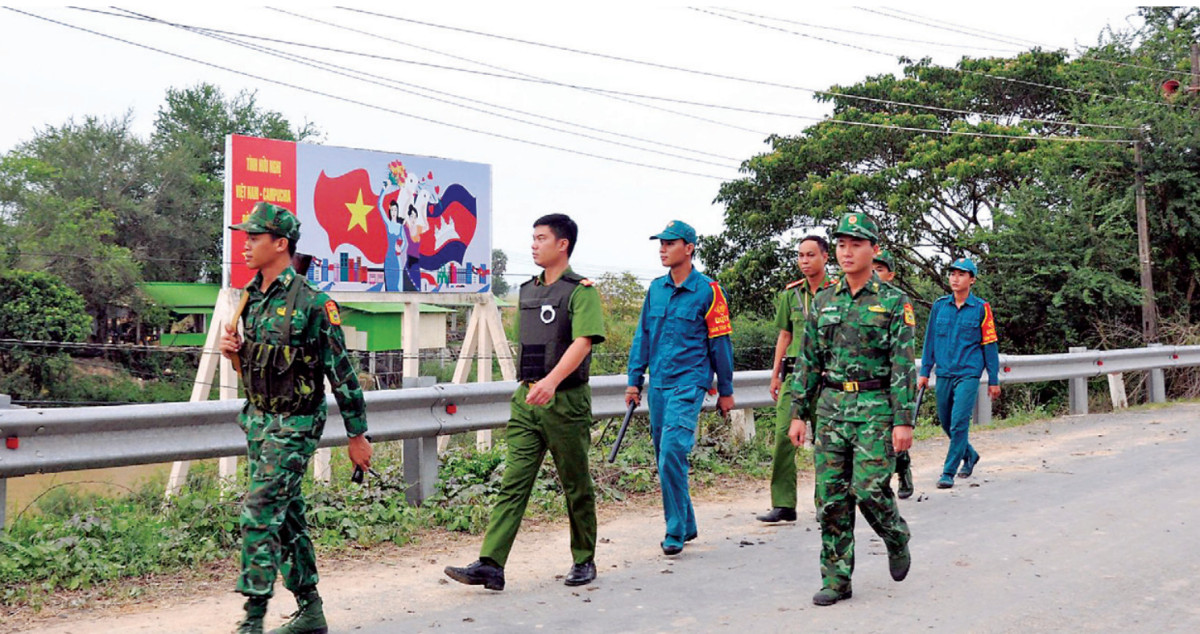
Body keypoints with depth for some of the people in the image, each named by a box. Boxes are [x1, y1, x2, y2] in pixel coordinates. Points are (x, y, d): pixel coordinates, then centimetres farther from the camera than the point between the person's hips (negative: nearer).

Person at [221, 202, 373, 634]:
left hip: (294, 427, -8)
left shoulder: (312, 303, -15)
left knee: (259, 516, -11)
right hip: (258, 420, 8)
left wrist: (357, 435, -10)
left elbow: (341, 372, -12)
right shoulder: (251, 298, 8)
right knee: (287, 517, 13)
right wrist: (232, 350, -2)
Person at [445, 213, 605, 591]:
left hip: (566, 401, -6)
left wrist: (552, 380, -35)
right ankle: (490, 564, -6)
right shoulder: (527, 290, 15)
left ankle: (584, 561, 22)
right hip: (526, 400, 6)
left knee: (576, 486, 7)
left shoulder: (580, 290, -8)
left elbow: (583, 342, -22)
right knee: (513, 482, -2)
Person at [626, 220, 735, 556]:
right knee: (664, 456, 10)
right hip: (658, 383, 6)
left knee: (673, 451, -18)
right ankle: (686, 525, 24)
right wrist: (634, 380, 11)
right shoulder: (656, 288, 11)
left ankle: (676, 532, -9)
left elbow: (720, 343, -1)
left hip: (689, 382, -6)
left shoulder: (707, 290, -5)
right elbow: (642, 336, 16)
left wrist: (725, 391, 2)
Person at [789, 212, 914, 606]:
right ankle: (836, 580, 11)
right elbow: (808, 362, 12)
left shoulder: (894, 302, -4)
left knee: (870, 489, -9)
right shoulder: (823, 302, 10)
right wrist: (799, 414, 8)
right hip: (831, 407, 5)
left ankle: (897, 539, 24)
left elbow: (904, 365, -8)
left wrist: (904, 421, -14)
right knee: (831, 496, 2)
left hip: (876, 409, -4)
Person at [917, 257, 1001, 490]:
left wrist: (993, 381, 3)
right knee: (945, 422, 12)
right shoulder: (939, 305, 6)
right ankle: (969, 455, 37)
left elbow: (990, 345, 2)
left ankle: (948, 473, -4)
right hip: (944, 373, 4)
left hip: (968, 374, -4)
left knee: (959, 423, -10)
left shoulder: (981, 309, -2)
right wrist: (925, 372, 9)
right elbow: (930, 339, 12)